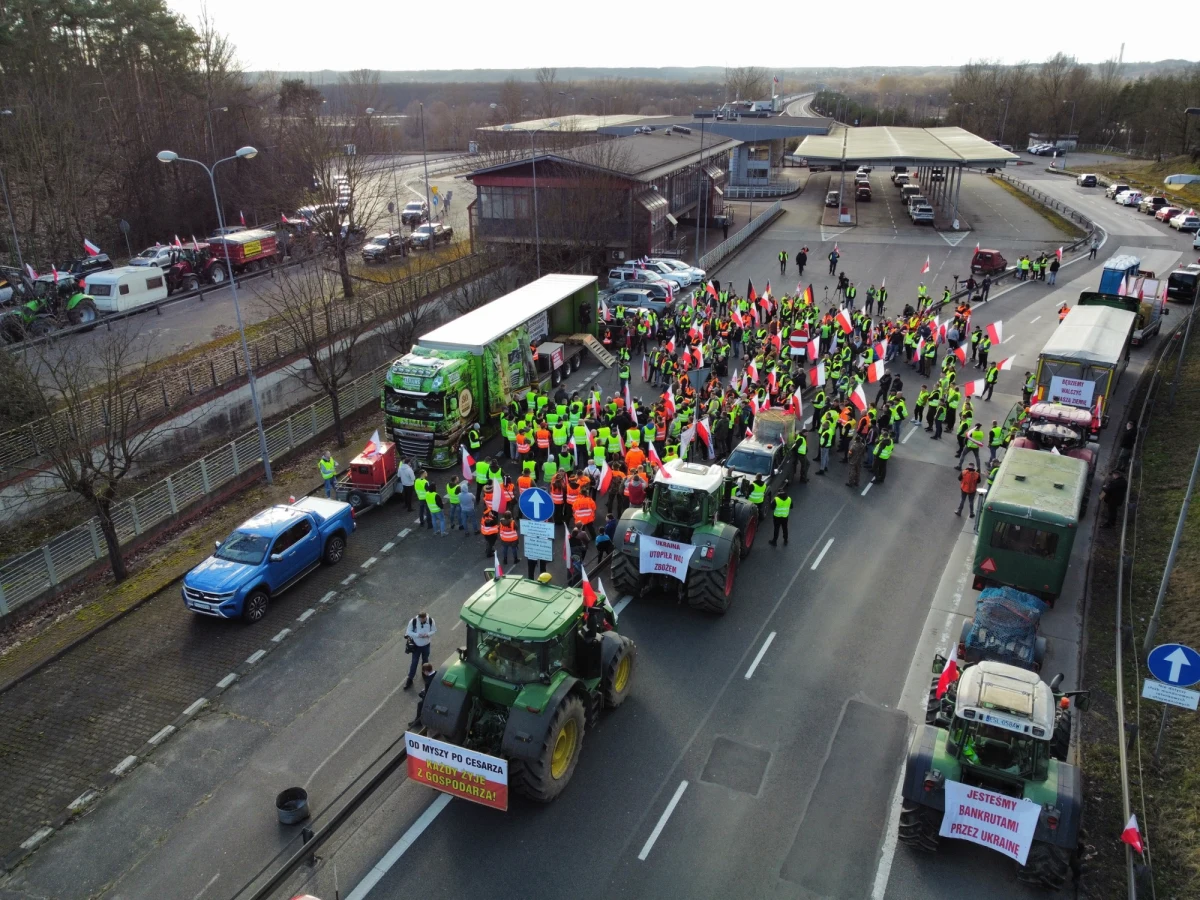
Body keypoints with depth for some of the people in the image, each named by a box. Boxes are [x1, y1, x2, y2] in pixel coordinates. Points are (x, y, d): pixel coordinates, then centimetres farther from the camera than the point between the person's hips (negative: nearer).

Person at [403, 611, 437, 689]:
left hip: (426, 645, 2)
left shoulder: (431, 620, -20)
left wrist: (428, 634, -26)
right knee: (414, 662, 6)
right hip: (416, 645, -2)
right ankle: (409, 679, 21)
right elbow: (408, 632, -15)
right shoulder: (413, 621, -25)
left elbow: (434, 630, -6)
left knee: (425, 660, 23)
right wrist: (417, 635, -29)